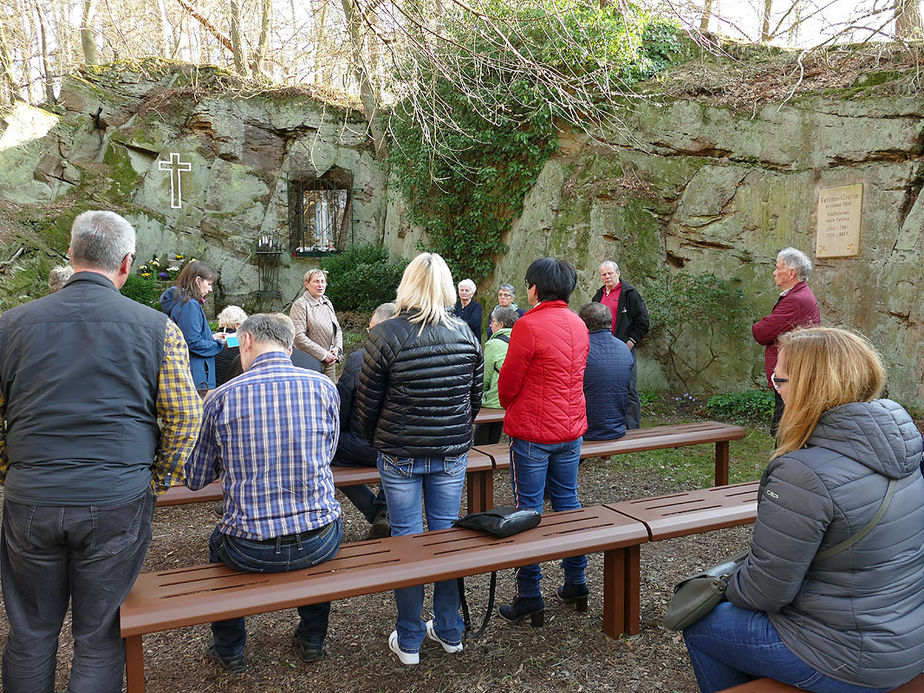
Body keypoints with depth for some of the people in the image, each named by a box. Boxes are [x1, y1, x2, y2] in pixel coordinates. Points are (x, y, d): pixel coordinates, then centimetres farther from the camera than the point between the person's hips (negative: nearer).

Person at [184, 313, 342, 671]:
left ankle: (229, 649, 47)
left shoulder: (222, 397, -7)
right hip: (319, 545, 1)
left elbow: (195, 479, 4)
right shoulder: (324, 387, -3)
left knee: (218, 541, 34)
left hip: (250, 551, -1)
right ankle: (312, 638, 47)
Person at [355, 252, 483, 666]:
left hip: (400, 456, -3)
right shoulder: (466, 335, -1)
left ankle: (409, 641, 21)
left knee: (406, 539, 8)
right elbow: (475, 395, 7)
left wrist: (376, 441, 13)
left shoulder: (385, 336, -13)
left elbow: (367, 403, -5)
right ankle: (449, 631, 28)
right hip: (453, 453, 3)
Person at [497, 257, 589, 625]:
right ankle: (576, 584, 28)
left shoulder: (529, 325, -16)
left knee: (529, 509, 2)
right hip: (571, 429, 7)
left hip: (533, 432, -7)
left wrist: (510, 408, 10)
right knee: (568, 502, 17)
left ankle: (530, 597, 10)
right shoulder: (578, 325, 7)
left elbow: (508, 381, -12)